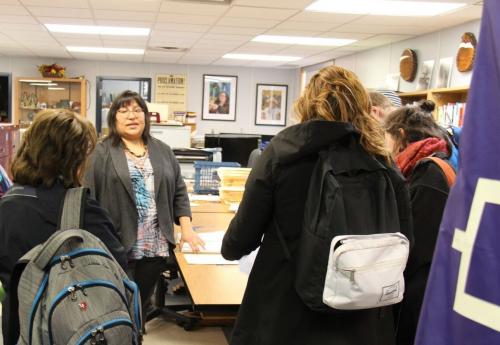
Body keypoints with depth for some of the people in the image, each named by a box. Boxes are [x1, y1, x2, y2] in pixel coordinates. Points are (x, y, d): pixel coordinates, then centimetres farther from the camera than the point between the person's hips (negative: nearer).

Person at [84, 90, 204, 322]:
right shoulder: (102, 153, -2)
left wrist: (186, 228, 3)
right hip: (116, 245, -4)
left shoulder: (163, 151, 11)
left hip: (156, 246, 4)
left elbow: (179, 192, 12)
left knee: (142, 304, 13)